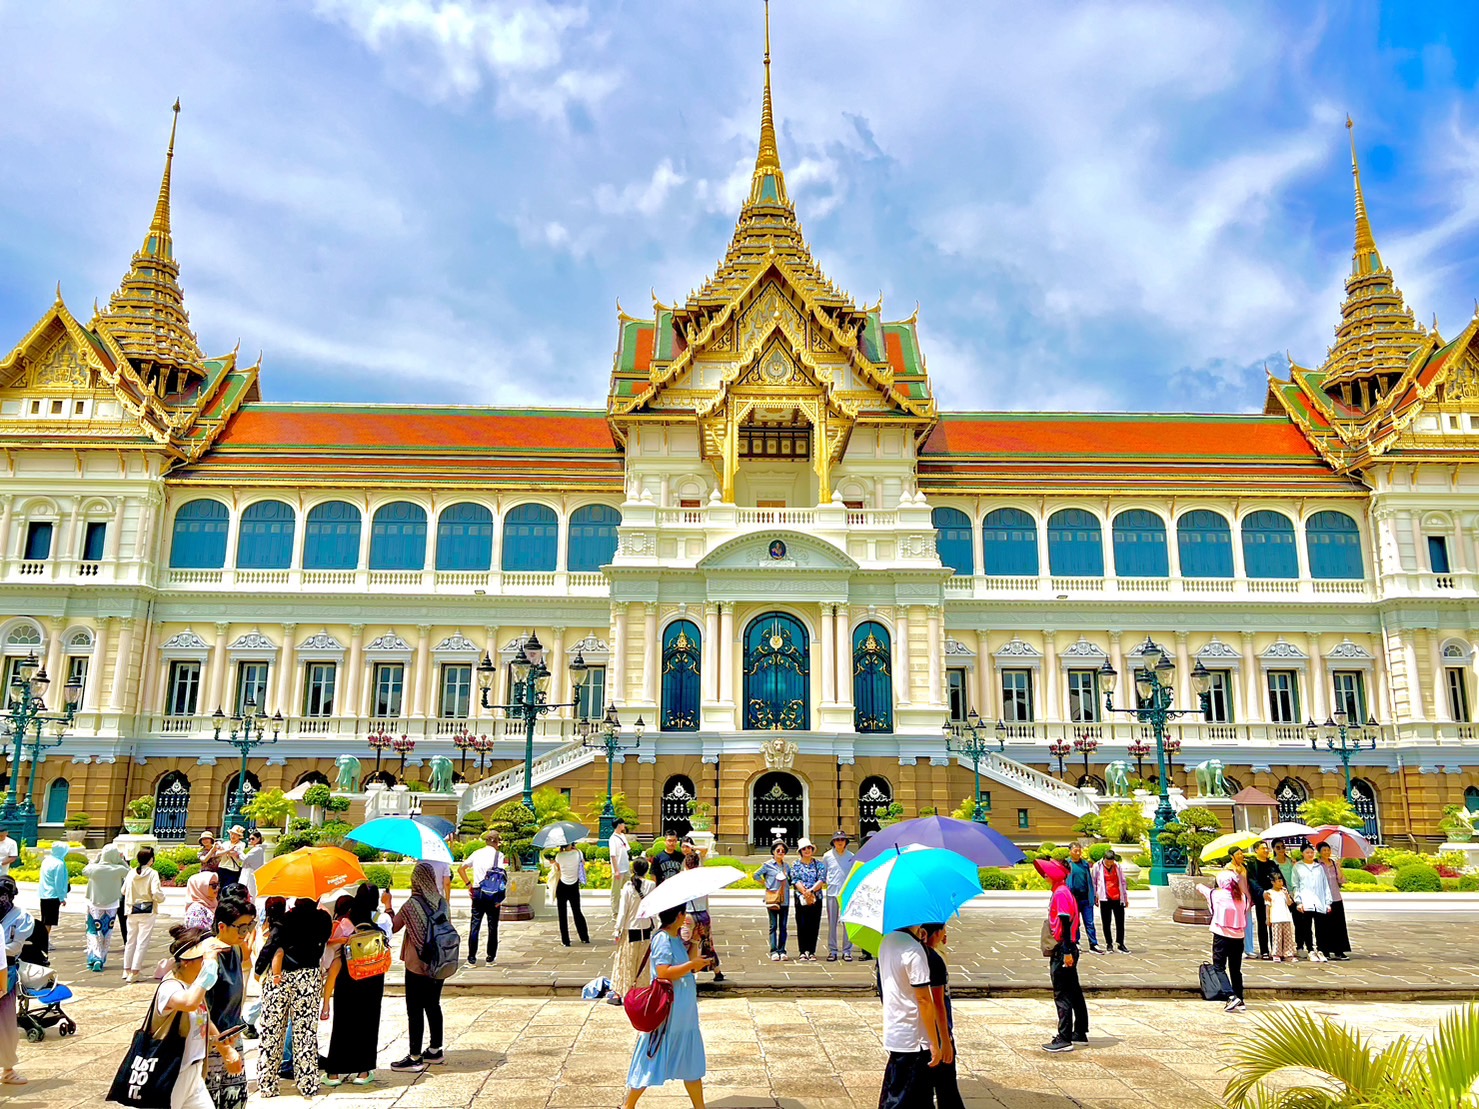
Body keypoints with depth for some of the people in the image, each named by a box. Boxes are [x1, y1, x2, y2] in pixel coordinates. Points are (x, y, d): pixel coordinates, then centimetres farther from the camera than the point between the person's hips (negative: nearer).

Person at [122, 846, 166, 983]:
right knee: (143, 941, 0)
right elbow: (156, 893, -21)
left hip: (132, 910, 5)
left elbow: (124, 890, 9)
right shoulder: (152, 873, -14)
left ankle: (127, 969, 27)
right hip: (148, 911, -5)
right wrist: (161, 897, 0)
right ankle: (134, 972, -1)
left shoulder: (131, 873, 0)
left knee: (131, 940, 18)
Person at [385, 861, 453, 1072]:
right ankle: (435, 1051, 26)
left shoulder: (411, 905, -17)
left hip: (416, 966, -5)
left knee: (415, 1011, 3)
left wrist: (387, 906, 8)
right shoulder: (442, 903, -2)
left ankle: (415, 1057, 8)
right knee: (433, 1007, 17)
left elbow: (393, 927, -4)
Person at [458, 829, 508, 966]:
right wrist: (501, 897, -10)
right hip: (493, 894, -3)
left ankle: (471, 959, 6)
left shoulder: (476, 854, 9)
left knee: (474, 925, 7)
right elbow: (503, 875, -14)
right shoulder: (499, 855, -4)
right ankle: (490, 958, 11)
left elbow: (461, 869, 10)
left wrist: (468, 884, 9)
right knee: (492, 927, 7)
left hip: (477, 892, 3)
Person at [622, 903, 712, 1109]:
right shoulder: (662, 939, -18)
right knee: (651, 1062, 2)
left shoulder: (677, 939, 9)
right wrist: (692, 964, -21)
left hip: (684, 1014, 9)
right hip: (667, 1013, -9)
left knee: (692, 1063, 15)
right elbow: (664, 973, -27)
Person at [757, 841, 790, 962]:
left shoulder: (786, 866, 12)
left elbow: (791, 878, 22)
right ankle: (774, 952, -2)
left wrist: (788, 885, 5)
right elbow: (756, 875, 1)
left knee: (783, 927, 4)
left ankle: (782, 951, 9)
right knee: (773, 926, -2)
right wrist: (767, 884, -4)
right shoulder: (768, 865, 0)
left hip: (784, 900, 4)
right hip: (772, 899, -4)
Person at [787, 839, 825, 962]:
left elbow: (822, 879, -2)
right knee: (802, 925, -3)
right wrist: (804, 892, -16)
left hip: (816, 899, 1)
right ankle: (802, 952, 3)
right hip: (801, 899, -1)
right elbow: (795, 880, -2)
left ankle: (811, 952, 7)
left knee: (814, 925, 0)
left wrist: (811, 890, -15)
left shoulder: (818, 864, 9)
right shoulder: (796, 865, 8)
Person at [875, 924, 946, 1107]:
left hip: (893, 1035, 8)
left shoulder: (886, 941, 4)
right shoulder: (914, 950, -23)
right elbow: (923, 999, -21)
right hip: (914, 1041, -8)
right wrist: (935, 1044, -15)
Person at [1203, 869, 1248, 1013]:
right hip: (1238, 936, 5)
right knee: (1236, 970, 13)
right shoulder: (1242, 896, 0)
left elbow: (1202, 888, 12)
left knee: (1219, 967, 0)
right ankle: (1240, 1001, 17)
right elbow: (1245, 914, 9)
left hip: (1222, 936, -5)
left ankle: (1231, 996, -16)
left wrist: (1200, 886, 32)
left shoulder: (1216, 894, -8)